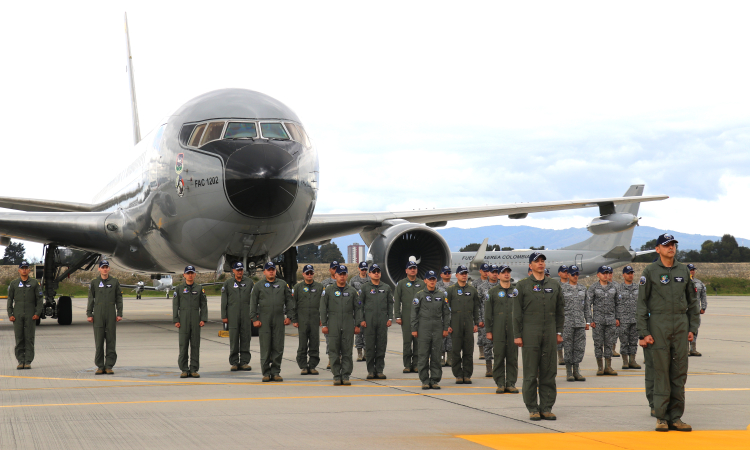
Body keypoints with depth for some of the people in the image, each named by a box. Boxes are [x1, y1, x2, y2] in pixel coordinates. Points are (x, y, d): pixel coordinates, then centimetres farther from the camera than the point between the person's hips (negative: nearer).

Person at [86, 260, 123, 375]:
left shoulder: (114, 282, 9)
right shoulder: (94, 282, 8)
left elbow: (119, 299, 9)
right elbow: (91, 299, 8)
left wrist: (119, 314, 2)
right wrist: (89, 314, 2)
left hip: (111, 315, 0)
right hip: (98, 315, 0)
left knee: (111, 341, -1)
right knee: (99, 341, -1)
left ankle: (109, 366, 4)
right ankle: (100, 366, 4)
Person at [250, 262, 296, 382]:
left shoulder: (283, 284, 12)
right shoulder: (259, 285, 8)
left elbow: (289, 301, 13)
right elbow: (253, 303, 6)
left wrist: (289, 317, 5)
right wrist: (254, 319, -3)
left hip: (279, 320, 2)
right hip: (264, 320, -1)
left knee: (278, 347, 1)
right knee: (265, 347, -3)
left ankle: (276, 372, 8)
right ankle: (266, 373, 2)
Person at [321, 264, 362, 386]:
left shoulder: (352, 291, 10)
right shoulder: (328, 290, 6)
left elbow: (357, 309, 10)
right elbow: (323, 309, 6)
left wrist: (357, 325, 3)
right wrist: (324, 325, -1)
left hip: (348, 326, 1)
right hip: (333, 326, -1)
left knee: (347, 352, 0)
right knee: (334, 352, -1)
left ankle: (346, 376, 4)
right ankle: (336, 376, 4)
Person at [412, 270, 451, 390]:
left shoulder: (441, 295, 10)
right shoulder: (420, 295, 4)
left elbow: (446, 313, 13)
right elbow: (414, 313, 4)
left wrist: (445, 328, 6)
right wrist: (414, 329, -1)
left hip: (438, 329, 2)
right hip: (424, 329, -2)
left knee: (436, 356, 2)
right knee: (424, 355, -2)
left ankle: (435, 380, 8)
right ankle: (425, 380, 4)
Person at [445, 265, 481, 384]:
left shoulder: (472, 290, 12)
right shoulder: (451, 290, 4)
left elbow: (476, 308, 14)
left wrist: (476, 323, 7)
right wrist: (447, 325, -5)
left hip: (469, 323, 2)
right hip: (455, 323, -2)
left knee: (468, 350, 2)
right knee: (456, 350, -2)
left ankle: (467, 374, 8)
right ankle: (458, 375, 5)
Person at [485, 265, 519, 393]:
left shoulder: (516, 291, 12)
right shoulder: (492, 292, 7)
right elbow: (488, 313, 5)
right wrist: (488, 331, -1)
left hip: (514, 329, 2)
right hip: (498, 330, -2)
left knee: (513, 357, 0)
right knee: (499, 357, -2)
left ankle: (511, 383, 5)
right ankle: (500, 384, 4)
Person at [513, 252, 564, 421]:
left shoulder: (554, 285, 12)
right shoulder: (523, 285, 3)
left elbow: (560, 310, 15)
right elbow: (517, 312, 1)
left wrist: (559, 332, 8)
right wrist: (517, 335, -5)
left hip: (549, 333, 3)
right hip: (530, 333, -3)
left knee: (549, 372, 3)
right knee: (530, 372, -2)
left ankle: (546, 408, 9)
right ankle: (533, 409, 3)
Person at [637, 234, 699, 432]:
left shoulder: (683, 271, 12)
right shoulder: (650, 272, 0)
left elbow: (692, 302, 17)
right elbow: (642, 304, -1)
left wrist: (693, 328, 8)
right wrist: (643, 333, -8)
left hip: (681, 326, 4)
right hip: (659, 325, -4)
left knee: (680, 372, 3)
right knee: (661, 372, -3)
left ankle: (676, 417, 8)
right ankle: (661, 417, 1)